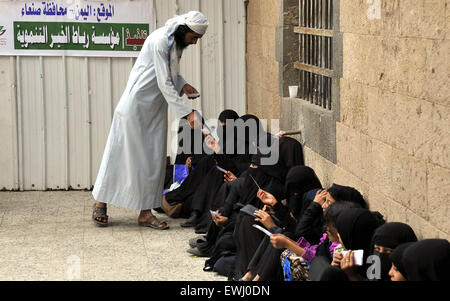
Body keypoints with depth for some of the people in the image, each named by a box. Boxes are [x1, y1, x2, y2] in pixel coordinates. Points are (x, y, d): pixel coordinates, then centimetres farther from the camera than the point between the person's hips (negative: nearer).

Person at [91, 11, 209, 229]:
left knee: (154, 158, 4)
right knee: (120, 154, 0)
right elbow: (164, 84, -24)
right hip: (137, 103, -9)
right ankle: (100, 203, 14)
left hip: (156, 107, 9)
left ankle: (145, 212, 6)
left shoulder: (177, 43, 8)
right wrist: (187, 113, -25)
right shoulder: (159, 41, -21)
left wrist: (182, 85, 3)